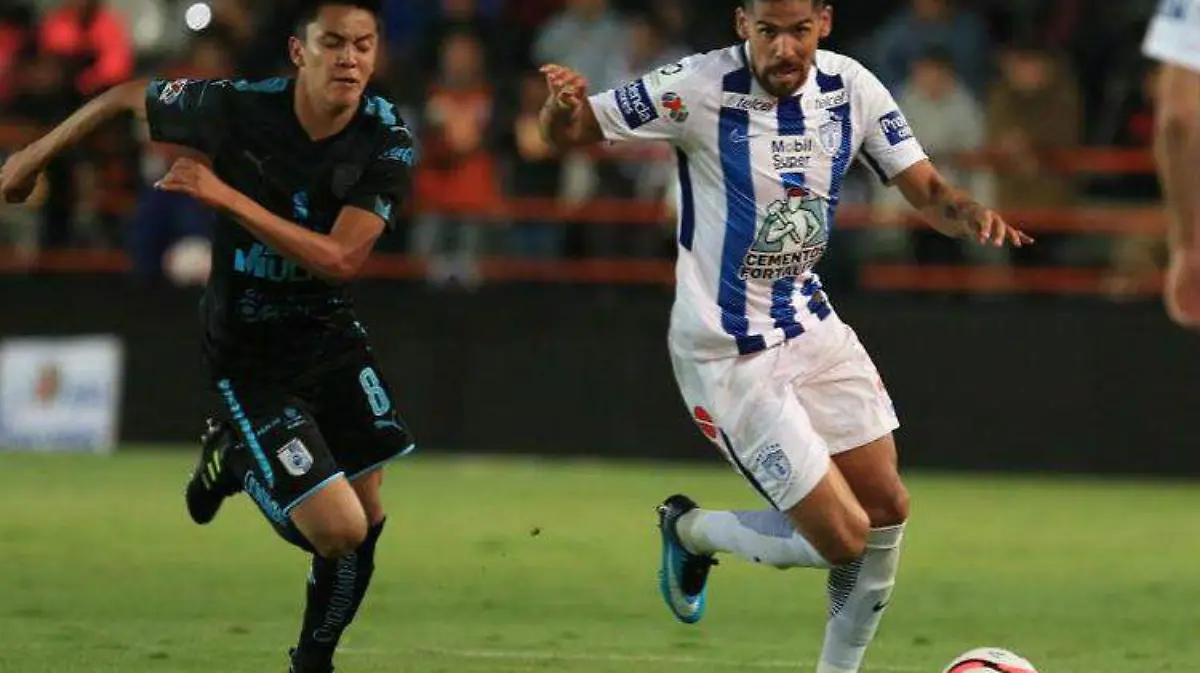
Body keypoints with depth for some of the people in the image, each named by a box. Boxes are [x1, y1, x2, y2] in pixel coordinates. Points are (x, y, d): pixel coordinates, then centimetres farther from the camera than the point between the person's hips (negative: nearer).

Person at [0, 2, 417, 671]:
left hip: (331, 333, 4)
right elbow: (127, 96, -3)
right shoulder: (238, 108, -21)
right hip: (247, 354, -4)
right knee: (338, 529, -15)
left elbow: (341, 259, -26)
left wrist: (228, 197, -33)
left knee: (368, 517, 4)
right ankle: (233, 458, 16)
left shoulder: (387, 138, -16)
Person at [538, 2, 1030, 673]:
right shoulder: (700, 89, -20)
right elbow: (567, 132, -14)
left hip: (810, 327, 6)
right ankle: (691, 530, 20)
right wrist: (564, 104, -38)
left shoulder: (852, 89, -6)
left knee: (887, 509, 7)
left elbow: (927, 190, 0)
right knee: (842, 538, -7)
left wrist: (971, 214, -23)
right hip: (730, 356, -6)